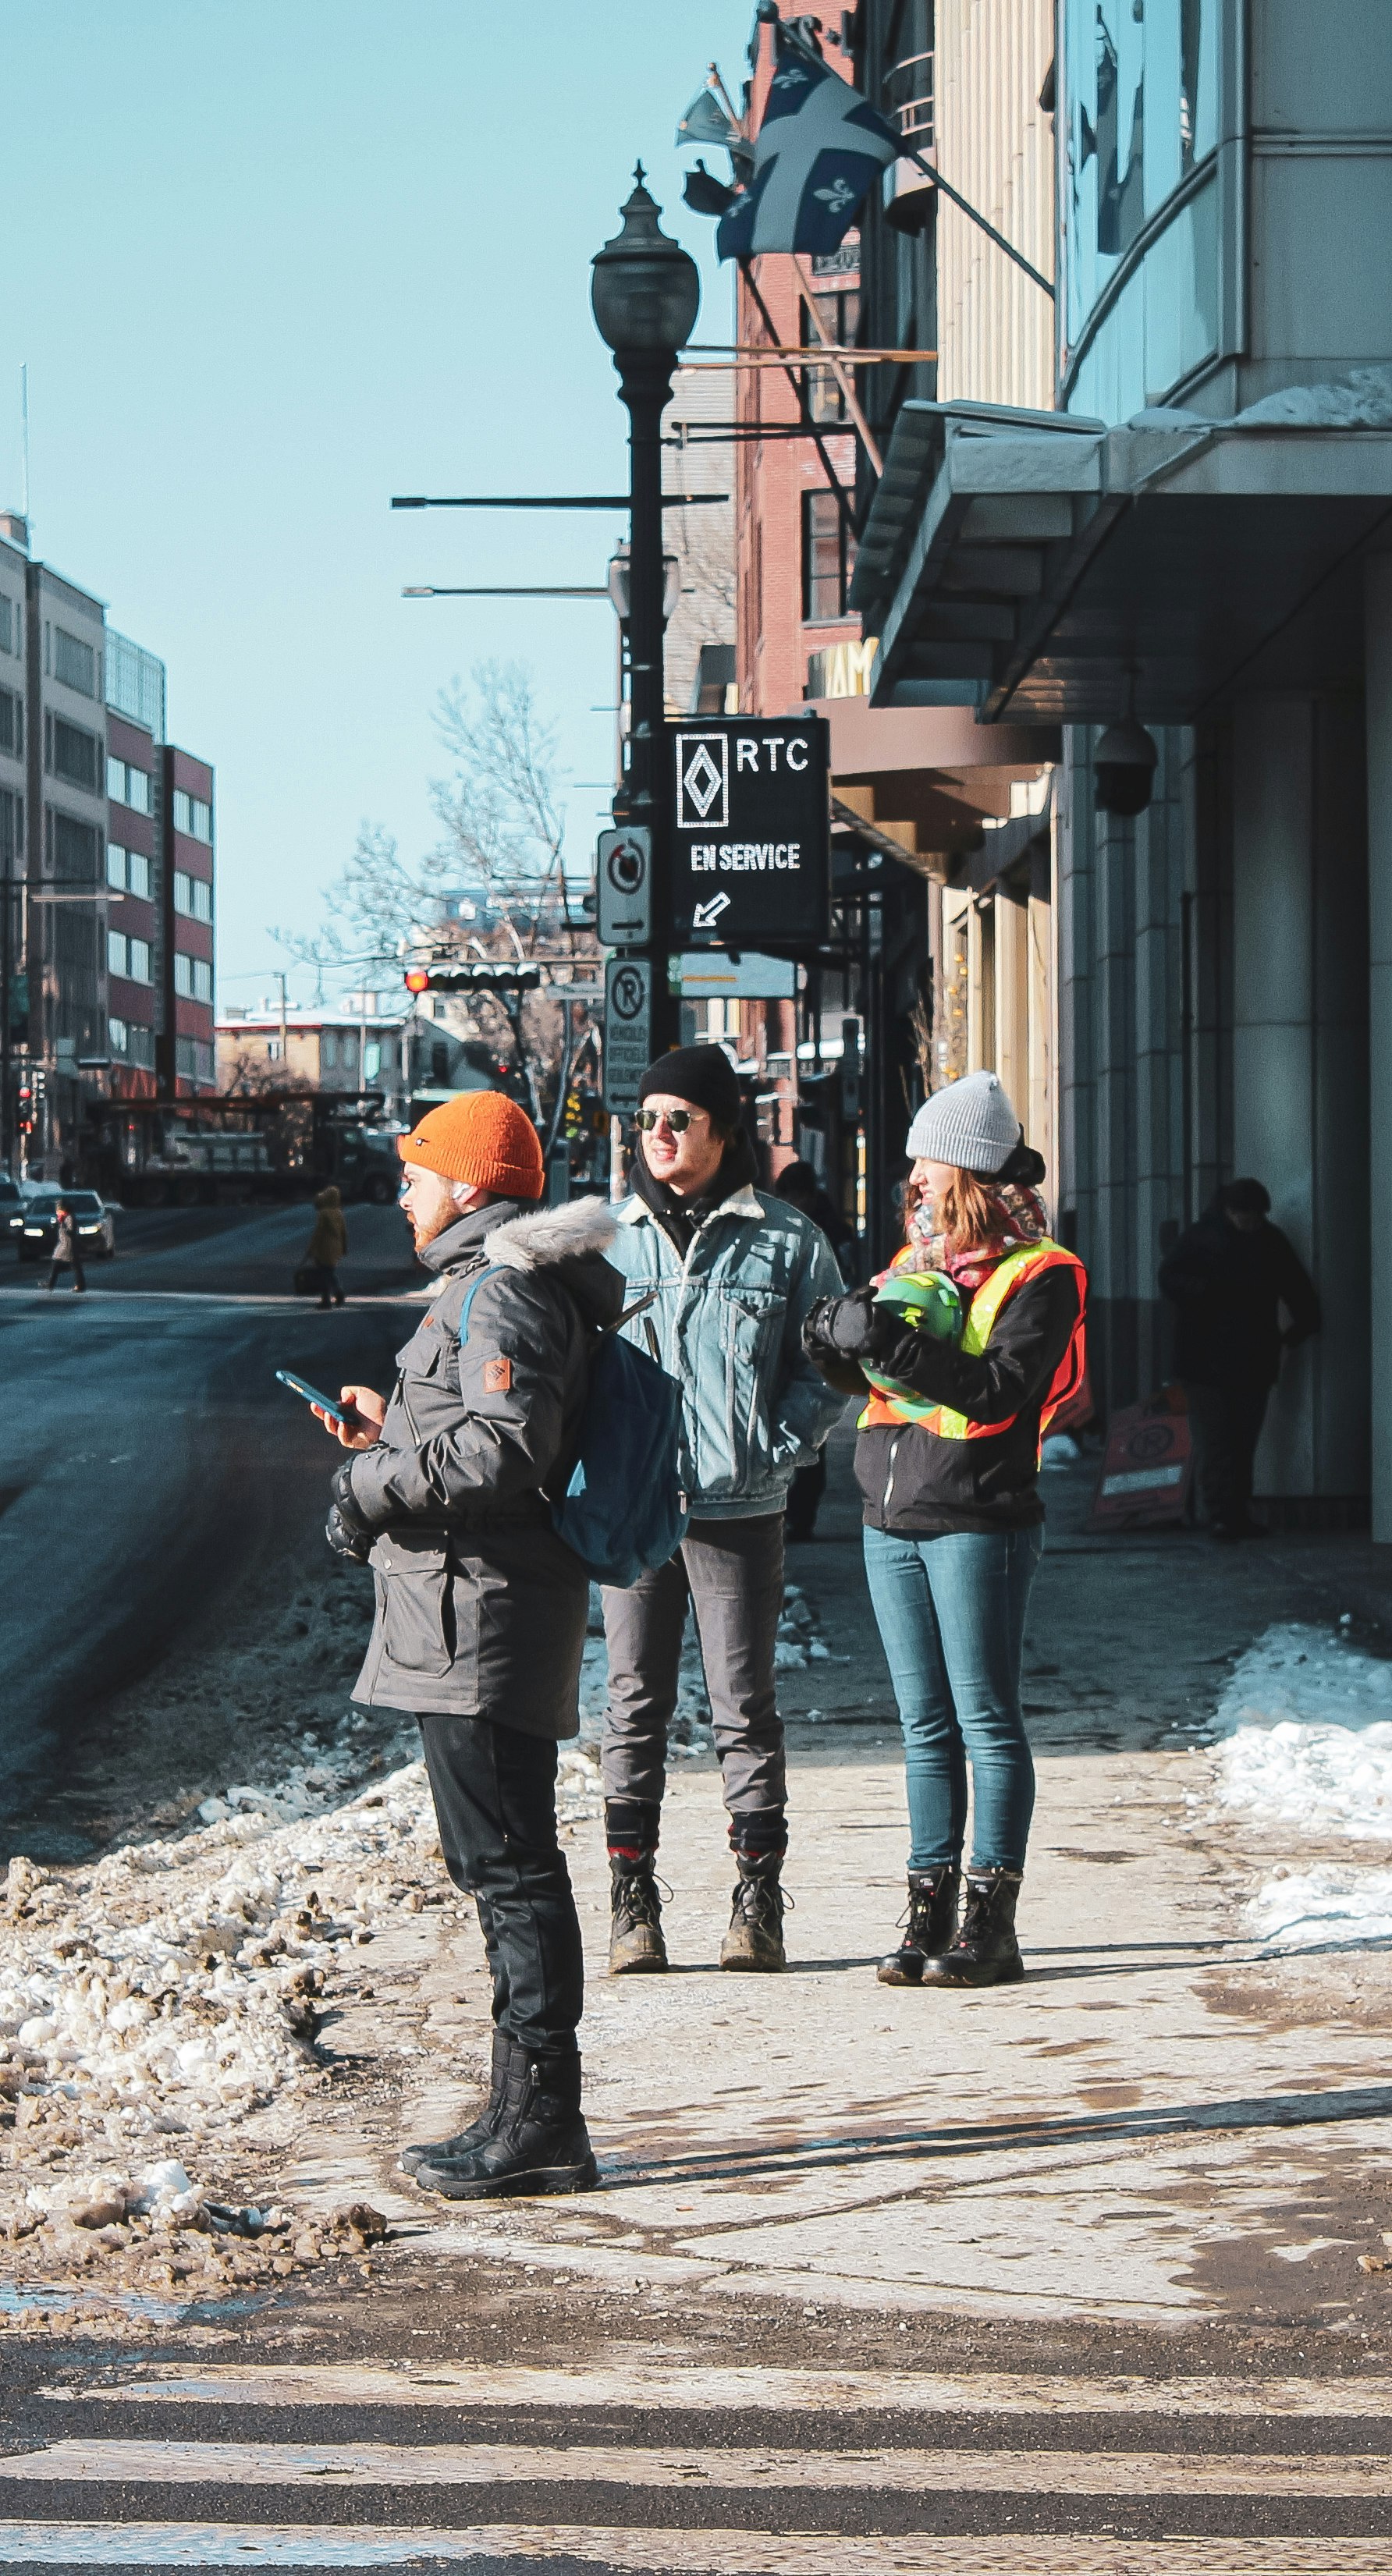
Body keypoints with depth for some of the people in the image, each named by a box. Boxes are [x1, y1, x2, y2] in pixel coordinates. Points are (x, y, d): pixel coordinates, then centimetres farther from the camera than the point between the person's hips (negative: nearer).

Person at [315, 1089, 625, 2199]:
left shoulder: (500, 1291, -13)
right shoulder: (495, 1282, 20)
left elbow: (506, 1449, -24)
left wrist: (374, 1484, -14)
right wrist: (394, 1427, 23)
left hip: (481, 1608, -11)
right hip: (478, 1609, 11)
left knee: (507, 1864, -9)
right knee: (503, 1865, 12)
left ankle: (541, 2118, -8)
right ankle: (531, 2114, 16)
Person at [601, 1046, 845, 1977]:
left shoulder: (788, 1241, 2)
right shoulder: (611, 1240, 9)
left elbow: (826, 1365, 5)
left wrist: (779, 1448, -7)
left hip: (739, 1509, -2)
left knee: (745, 1709, 2)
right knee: (635, 1705, 4)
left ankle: (759, 1903, 9)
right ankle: (634, 1905, 8)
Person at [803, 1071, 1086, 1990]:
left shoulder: (1040, 1276, -5)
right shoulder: (917, 1259, 16)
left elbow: (1000, 1390, -18)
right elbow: (872, 1376, 17)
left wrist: (894, 1343, -24)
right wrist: (841, 1346, -5)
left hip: (978, 1522, -7)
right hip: (892, 1521, 7)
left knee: (986, 1720, -5)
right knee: (926, 1725, 8)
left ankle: (992, 1922, -4)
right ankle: (930, 1909, 11)